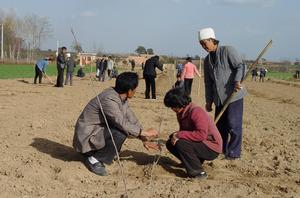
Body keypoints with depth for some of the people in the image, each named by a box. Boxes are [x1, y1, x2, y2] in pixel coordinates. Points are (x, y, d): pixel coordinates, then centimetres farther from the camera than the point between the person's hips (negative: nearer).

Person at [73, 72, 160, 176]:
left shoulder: (121, 97, 1)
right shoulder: (109, 99, -26)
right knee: (121, 133, -27)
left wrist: (144, 139, 3)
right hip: (87, 137, -10)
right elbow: (123, 124, -30)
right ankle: (94, 160, -9)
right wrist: (145, 133, -21)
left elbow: (131, 119, 7)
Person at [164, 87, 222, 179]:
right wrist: (175, 135, -14)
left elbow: (201, 135, -32)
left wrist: (179, 134, -26)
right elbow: (183, 131, 10)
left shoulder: (196, 111, -24)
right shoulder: (181, 113, 4)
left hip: (212, 148, -9)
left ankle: (199, 173, -16)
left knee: (181, 143, -28)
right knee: (170, 143, 6)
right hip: (199, 144, 9)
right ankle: (195, 161, 13)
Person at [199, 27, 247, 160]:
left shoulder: (227, 51, -4)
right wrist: (208, 101, 13)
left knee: (233, 124, -6)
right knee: (220, 125, 10)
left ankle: (234, 152, 3)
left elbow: (241, 66, -9)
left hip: (234, 95, -6)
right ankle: (221, 149, 24)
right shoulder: (207, 60, 16)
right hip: (219, 98, 7)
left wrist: (237, 81, -26)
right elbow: (208, 82, 17)